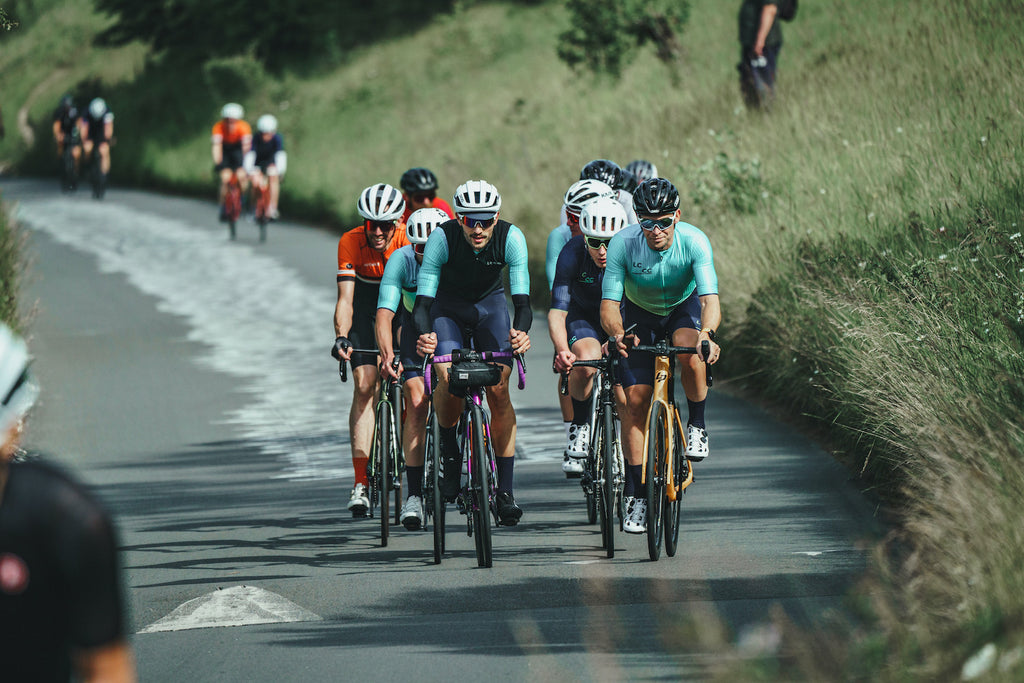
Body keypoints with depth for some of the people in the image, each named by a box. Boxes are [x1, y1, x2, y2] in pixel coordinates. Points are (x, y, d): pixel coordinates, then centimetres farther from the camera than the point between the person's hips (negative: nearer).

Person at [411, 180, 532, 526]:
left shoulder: (511, 237, -27)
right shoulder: (443, 238, -29)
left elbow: (522, 296, -32)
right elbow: (423, 298, -33)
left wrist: (521, 330, -54)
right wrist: (424, 335, -53)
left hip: (490, 306, 1)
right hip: (448, 309, -1)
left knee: (498, 390, -13)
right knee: (448, 380, -27)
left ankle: (505, 489, -7)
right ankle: (448, 446, 3)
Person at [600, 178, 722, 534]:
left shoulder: (694, 241, -31)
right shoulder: (622, 244, -30)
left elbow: (710, 300, -39)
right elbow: (609, 305, -30)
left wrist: (706, 333, -60)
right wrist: (617, 334, -51)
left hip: (684, 307, -1)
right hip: (639, 314, 1)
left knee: (690, 351, -35)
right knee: (636, 398, -10)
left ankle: (697, 424, -8)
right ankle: (634, 494, -1)